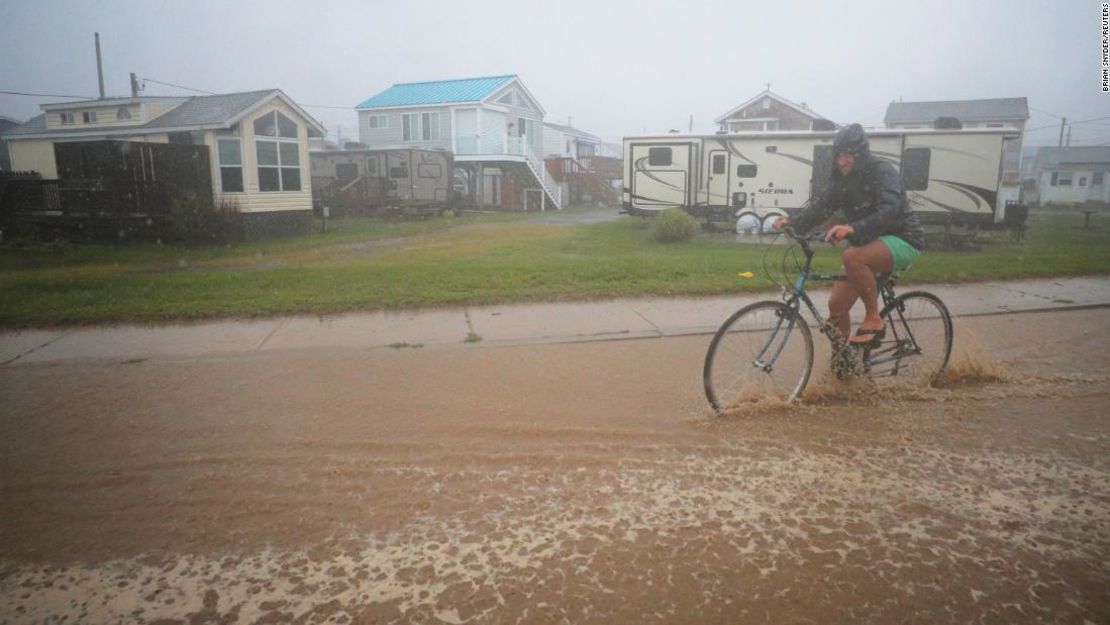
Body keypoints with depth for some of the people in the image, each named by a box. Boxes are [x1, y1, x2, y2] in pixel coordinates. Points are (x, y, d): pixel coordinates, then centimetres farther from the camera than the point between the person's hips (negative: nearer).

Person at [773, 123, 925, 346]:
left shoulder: (882, 171, -18)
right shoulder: (842, 179, 3)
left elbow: (888, 210, -34)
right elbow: (819, 207, -7)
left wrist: (853, 229, -51)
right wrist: (792, 223, -27)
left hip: (902, 239, -7)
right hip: (868, 243, 7)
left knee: (852, 257, -37)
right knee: (837, 304, -2)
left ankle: (874, 320, -21)